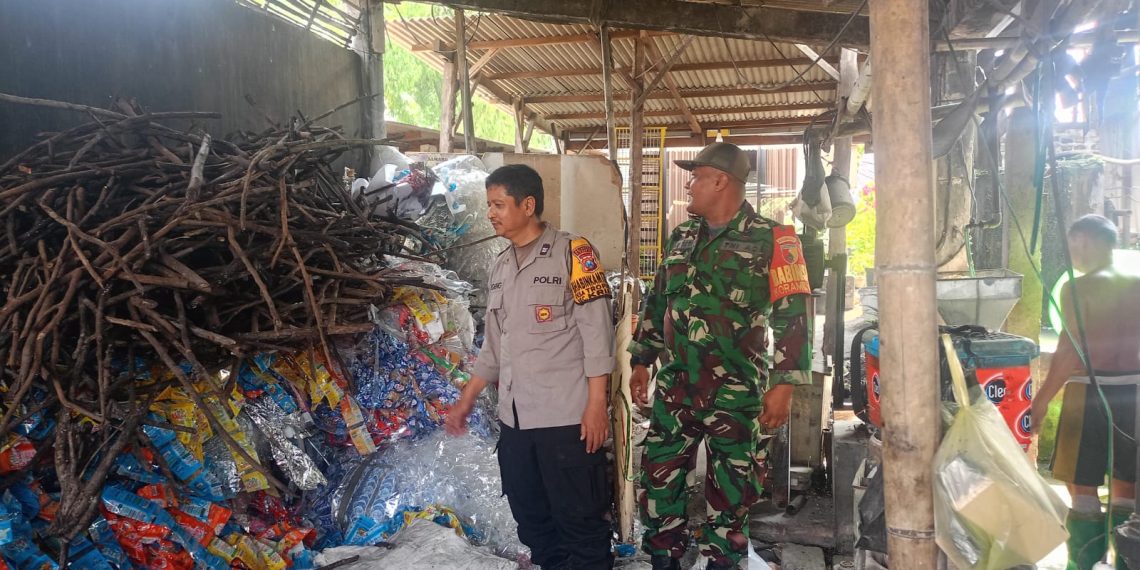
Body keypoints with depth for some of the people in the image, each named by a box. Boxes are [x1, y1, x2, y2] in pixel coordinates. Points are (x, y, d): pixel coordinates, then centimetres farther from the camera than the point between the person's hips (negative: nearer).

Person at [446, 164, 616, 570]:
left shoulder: (572, 252, -6)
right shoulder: (501, 267, 15)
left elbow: (596, 331, -10)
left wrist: (597, 403, -15)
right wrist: (467, 399, 22)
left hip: (567, 415, -7)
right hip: (515, 417, 7)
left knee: (580, 517, 1)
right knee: (531, 517, 15)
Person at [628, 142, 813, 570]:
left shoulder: (770, 240, -8)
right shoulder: (681, 237, 11)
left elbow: (793, 315, -11)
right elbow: (656, 302, 18)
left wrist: (782, 384, -16)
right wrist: (641, 361, 17)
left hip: (735, 391, -5)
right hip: (675, 385, 5)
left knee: (729, 492, 7)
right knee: (657, 478, 9)